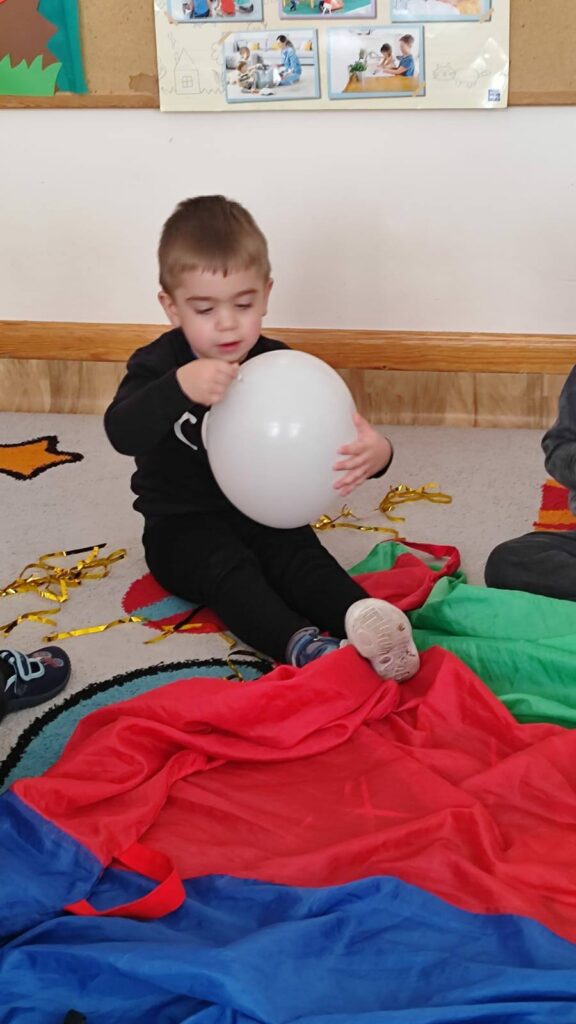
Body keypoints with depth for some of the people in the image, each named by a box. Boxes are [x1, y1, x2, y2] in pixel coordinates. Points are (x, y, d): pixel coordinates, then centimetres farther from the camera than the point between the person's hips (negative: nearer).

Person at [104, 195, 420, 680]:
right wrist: (179, 387, -46)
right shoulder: (159, 365, -8)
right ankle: (302, 645, -54)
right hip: (183, 525, -2)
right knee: (228, 569, -31)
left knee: (300, 555, -27)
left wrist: (373, 451, -36)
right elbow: (123, 433, -27)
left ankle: (362, 618, -53)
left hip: (263, 513, 2)